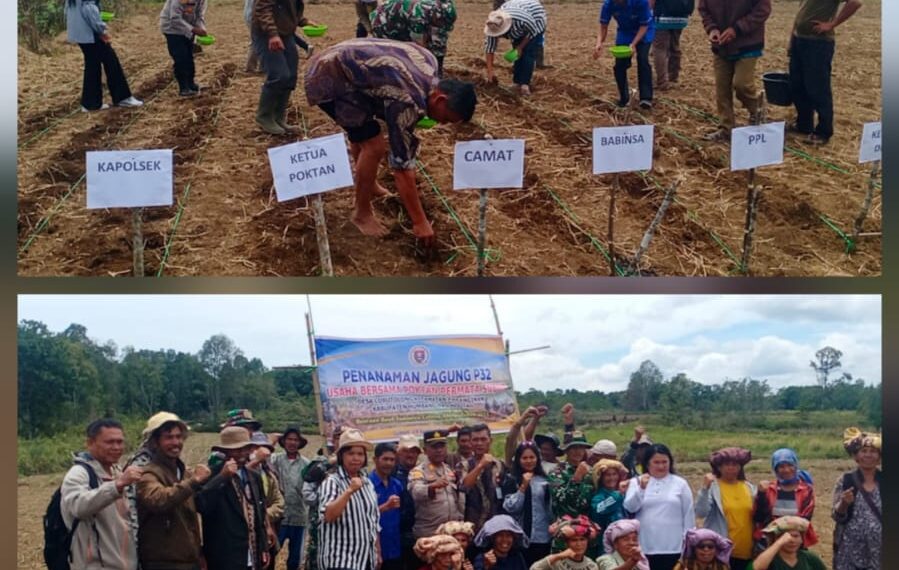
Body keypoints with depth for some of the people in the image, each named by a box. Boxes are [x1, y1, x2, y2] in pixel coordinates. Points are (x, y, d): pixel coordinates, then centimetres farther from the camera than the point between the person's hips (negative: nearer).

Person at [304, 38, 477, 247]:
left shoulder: (429, 64, -3)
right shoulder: (407, 102, -28)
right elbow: (403, 167, -25)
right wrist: (420, 222, -20)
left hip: (339, 63, 10)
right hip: (330, 79, -10)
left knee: (362, 133, 27)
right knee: (374, 146, -12)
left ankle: (367, 186, 48)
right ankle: (362, 214, 5)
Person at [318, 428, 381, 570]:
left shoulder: (368, 483, 13)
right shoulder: (332, 481, -7)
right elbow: (328, 516, -22)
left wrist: (377, 553, 19)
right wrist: (349, 491, -30)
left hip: (366, 558, 7)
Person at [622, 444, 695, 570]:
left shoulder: (680, 483, 6)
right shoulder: (636, 482, 6)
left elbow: (689, 515, 7)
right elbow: (630, 507, -5)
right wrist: (641, 489, -19)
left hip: (674, 548, 0)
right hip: (645, 548, 0)